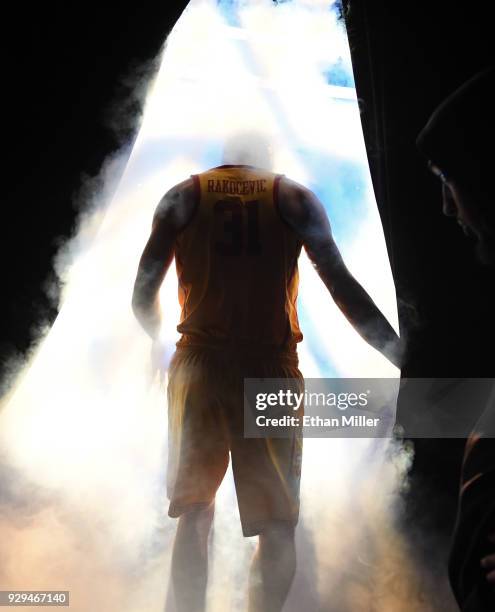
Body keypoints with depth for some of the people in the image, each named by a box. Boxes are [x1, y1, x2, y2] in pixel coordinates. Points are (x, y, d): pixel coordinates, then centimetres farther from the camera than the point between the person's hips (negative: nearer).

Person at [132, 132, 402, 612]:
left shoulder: (182, 198, 9)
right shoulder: (295, 199, 6)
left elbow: (143, 296, 6)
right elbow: (343, 289, -3)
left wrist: (157, 339, 27)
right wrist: (401, 355, 0)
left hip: (199, 367, 2)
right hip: (272, 370, -1)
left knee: (193, 514, 15)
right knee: (278, 525, 8)